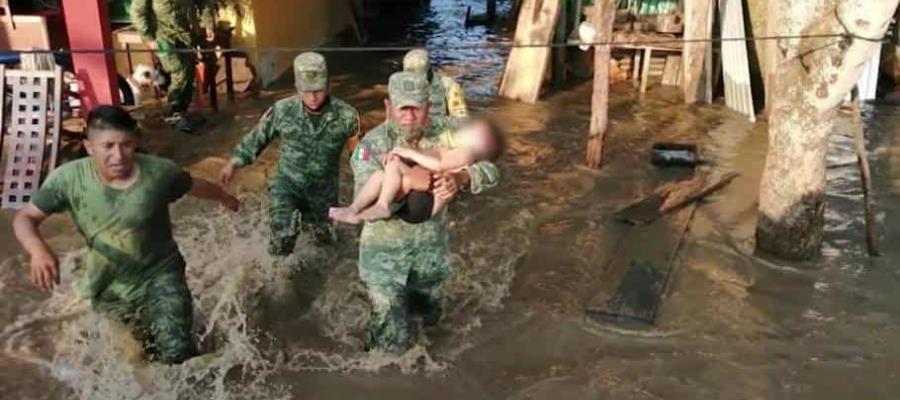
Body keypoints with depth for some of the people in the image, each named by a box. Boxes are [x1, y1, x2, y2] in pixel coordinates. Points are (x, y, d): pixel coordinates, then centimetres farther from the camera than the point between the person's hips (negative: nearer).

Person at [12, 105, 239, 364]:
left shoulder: (159, 172, -21)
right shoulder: (68, 179, -20)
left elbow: (194, 186, -1)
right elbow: (25, 218, -11)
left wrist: (225, 198, 20)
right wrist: (38, 249, -34)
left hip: (160, 275, -2)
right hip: (107, 285, 2)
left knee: (177, 355, -12)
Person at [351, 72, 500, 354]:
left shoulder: (444, 133, -13)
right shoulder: (373, 144, -22)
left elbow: (489, 169, -15)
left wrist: (460, 177, -37)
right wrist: (408, 182, -44)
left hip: (431, 245, 4)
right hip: (385, 250, -4)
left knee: (427, 311, 29)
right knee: (391, 341, -1)